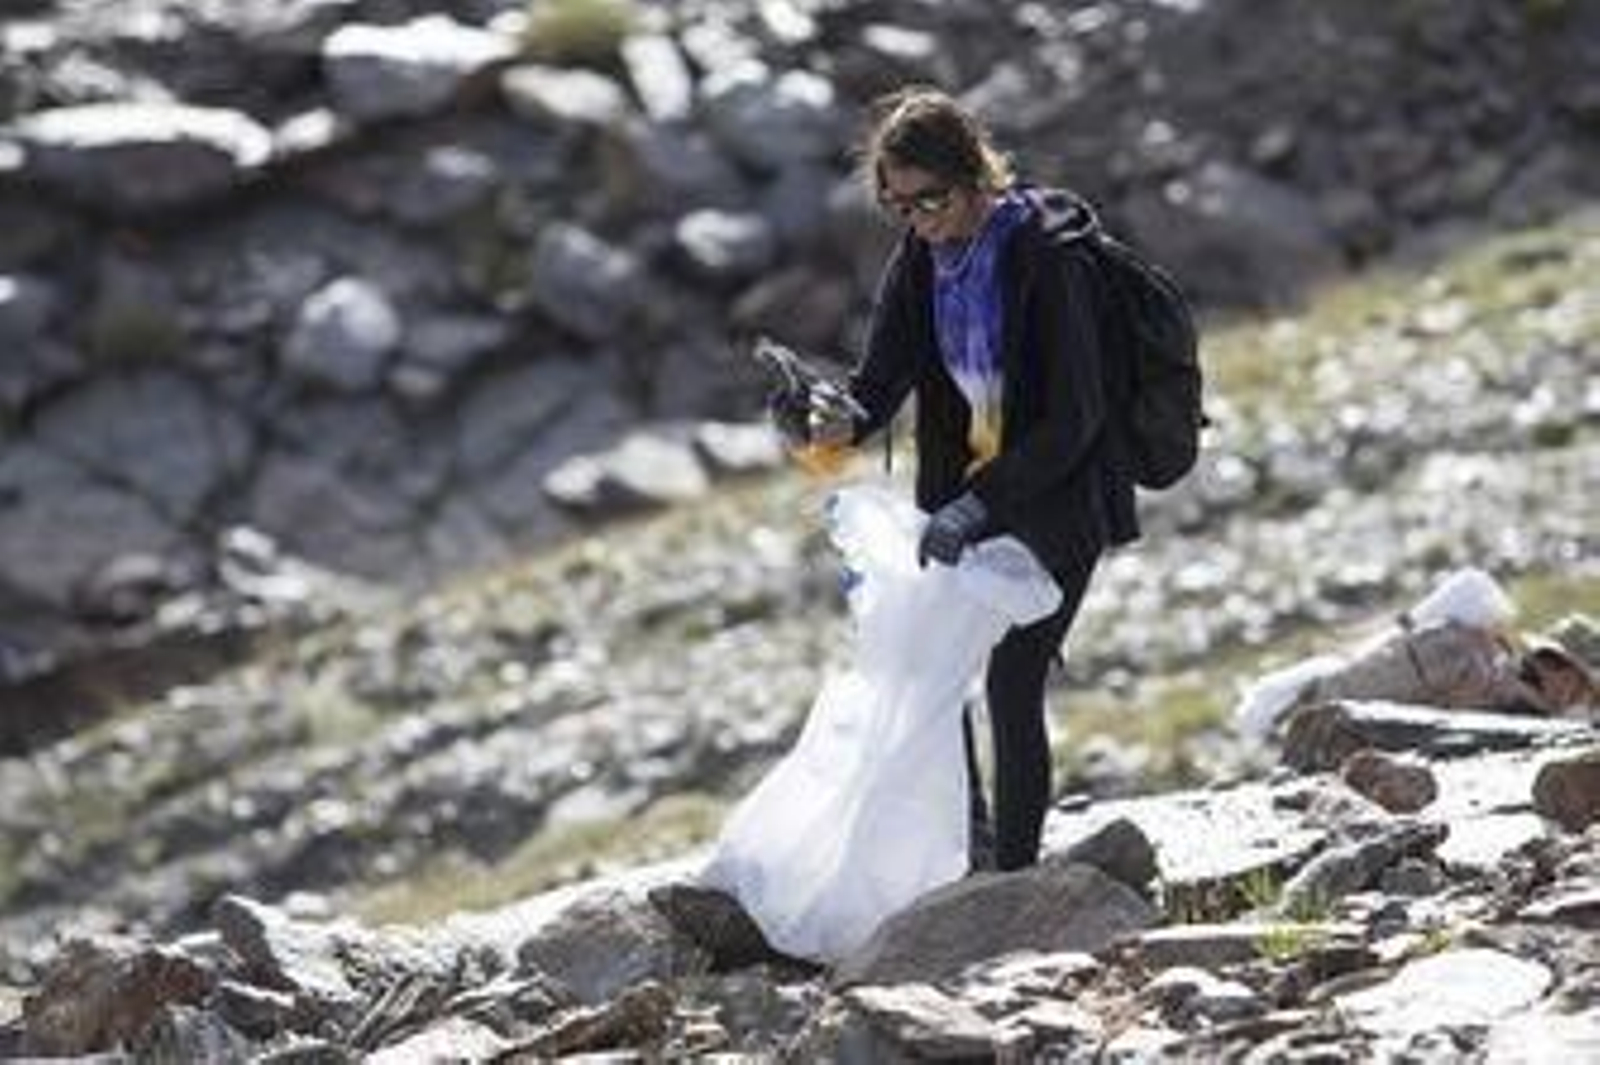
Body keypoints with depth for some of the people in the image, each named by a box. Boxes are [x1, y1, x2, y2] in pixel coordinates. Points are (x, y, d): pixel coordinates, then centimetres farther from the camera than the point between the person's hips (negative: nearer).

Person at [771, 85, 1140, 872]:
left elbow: (1074, 417, -23)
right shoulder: (920, 261, 0)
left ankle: (1014, 874, -5)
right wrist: (834, 424, -27)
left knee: (1011, 683, -12)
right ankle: (966, 858, 18)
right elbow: (880, 383, -4)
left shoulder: (1047, 257, -21)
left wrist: (980, 503, -31)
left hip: (1059, 497, -6)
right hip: (967, 495, 6)